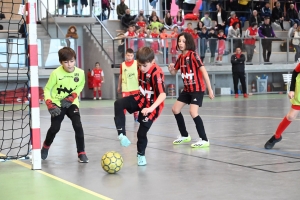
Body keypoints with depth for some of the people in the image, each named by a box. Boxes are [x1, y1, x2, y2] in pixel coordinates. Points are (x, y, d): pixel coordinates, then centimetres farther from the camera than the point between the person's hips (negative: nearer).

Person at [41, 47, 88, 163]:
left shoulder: (80, 73, -14)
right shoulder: (56, 73, -21)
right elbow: (47, 89, -10)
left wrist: (72, 96, -8)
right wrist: (50, 104, -22)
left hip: (71, 103, 2)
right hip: (57, 104, -2)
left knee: (78, 126, -14)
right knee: (55, 128, -2)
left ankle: (81, 153, -4)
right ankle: (46, 147, 29)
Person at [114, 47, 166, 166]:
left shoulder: (157, 73, -28)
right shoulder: (141, 69, -7)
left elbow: (162, 94, -36)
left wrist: (151, 108, -47)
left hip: (152, 105, -6)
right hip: (141, 99, 6)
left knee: (142, 132, -2)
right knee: (118, 104, -15)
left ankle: (141, 155, 24)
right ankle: (121, 134, -16)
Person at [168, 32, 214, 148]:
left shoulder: (193, 55, -17)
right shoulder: (180, 57, 5)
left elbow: (204, 71, -21)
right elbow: (174, 72, 17)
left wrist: (210, 89, -24)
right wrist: (171, 68, -8)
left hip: (198, 89, -9)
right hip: (187, 89, 9)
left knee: (193, 112, -22)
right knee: (175, 109, 11)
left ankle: (204, 140, -12)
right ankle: (185, 136, 27)